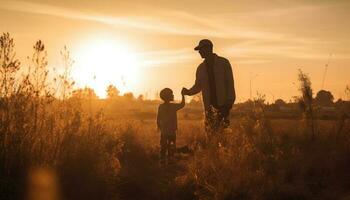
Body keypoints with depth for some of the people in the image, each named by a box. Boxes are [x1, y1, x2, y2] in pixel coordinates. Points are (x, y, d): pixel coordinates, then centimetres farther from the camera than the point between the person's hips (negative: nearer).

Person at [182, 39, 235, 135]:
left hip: (223, 104, -3)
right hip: (209, 105, 4)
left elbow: (230, 82, -1)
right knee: (210, 132, -4)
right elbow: (198, 86, 21)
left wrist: (230, 101, -9)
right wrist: (188, 91, 1)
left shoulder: (223, 63, 2)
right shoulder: (201, 68, 14)